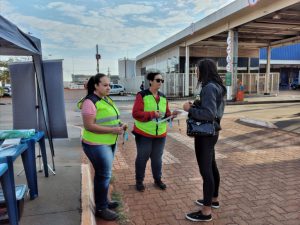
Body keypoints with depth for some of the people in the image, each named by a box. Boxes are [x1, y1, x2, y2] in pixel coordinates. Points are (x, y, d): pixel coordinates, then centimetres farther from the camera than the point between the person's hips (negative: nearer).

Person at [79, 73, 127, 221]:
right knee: (103, 175, 0)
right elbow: (89, 126, -24)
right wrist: (113, 130, -25)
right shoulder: (90, 102, -18)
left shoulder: (107, 99, 9)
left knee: (104, 174, 18)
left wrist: (119, 124, 1)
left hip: (109, 143, 9)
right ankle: (101, 209, 16)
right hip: (96, 145, -9)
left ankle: (103, 201, 35)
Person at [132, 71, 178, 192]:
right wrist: (152, 114, -26)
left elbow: (166, 114, 13)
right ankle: (139, 181, 25)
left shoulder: (163, 97, 9)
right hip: (144, 133, -5)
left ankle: (158, 179, 33)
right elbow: (136, 113, -17)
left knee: (157, 158, 15)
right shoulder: (142, 95, -10)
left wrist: (171, 115, -10)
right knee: (142, 157, 8)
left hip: (160, 134, 5)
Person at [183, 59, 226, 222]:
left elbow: (209, 114, -27)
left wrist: (190, 109, -16)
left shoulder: (209, 87, -20)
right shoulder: (217, 86, 11)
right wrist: (196, 105, 7)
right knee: (211, 166, 20)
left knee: (205, 170, -2)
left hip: (205, 133, -10)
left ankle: (206, 212, 10)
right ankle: (213, 199, 38)